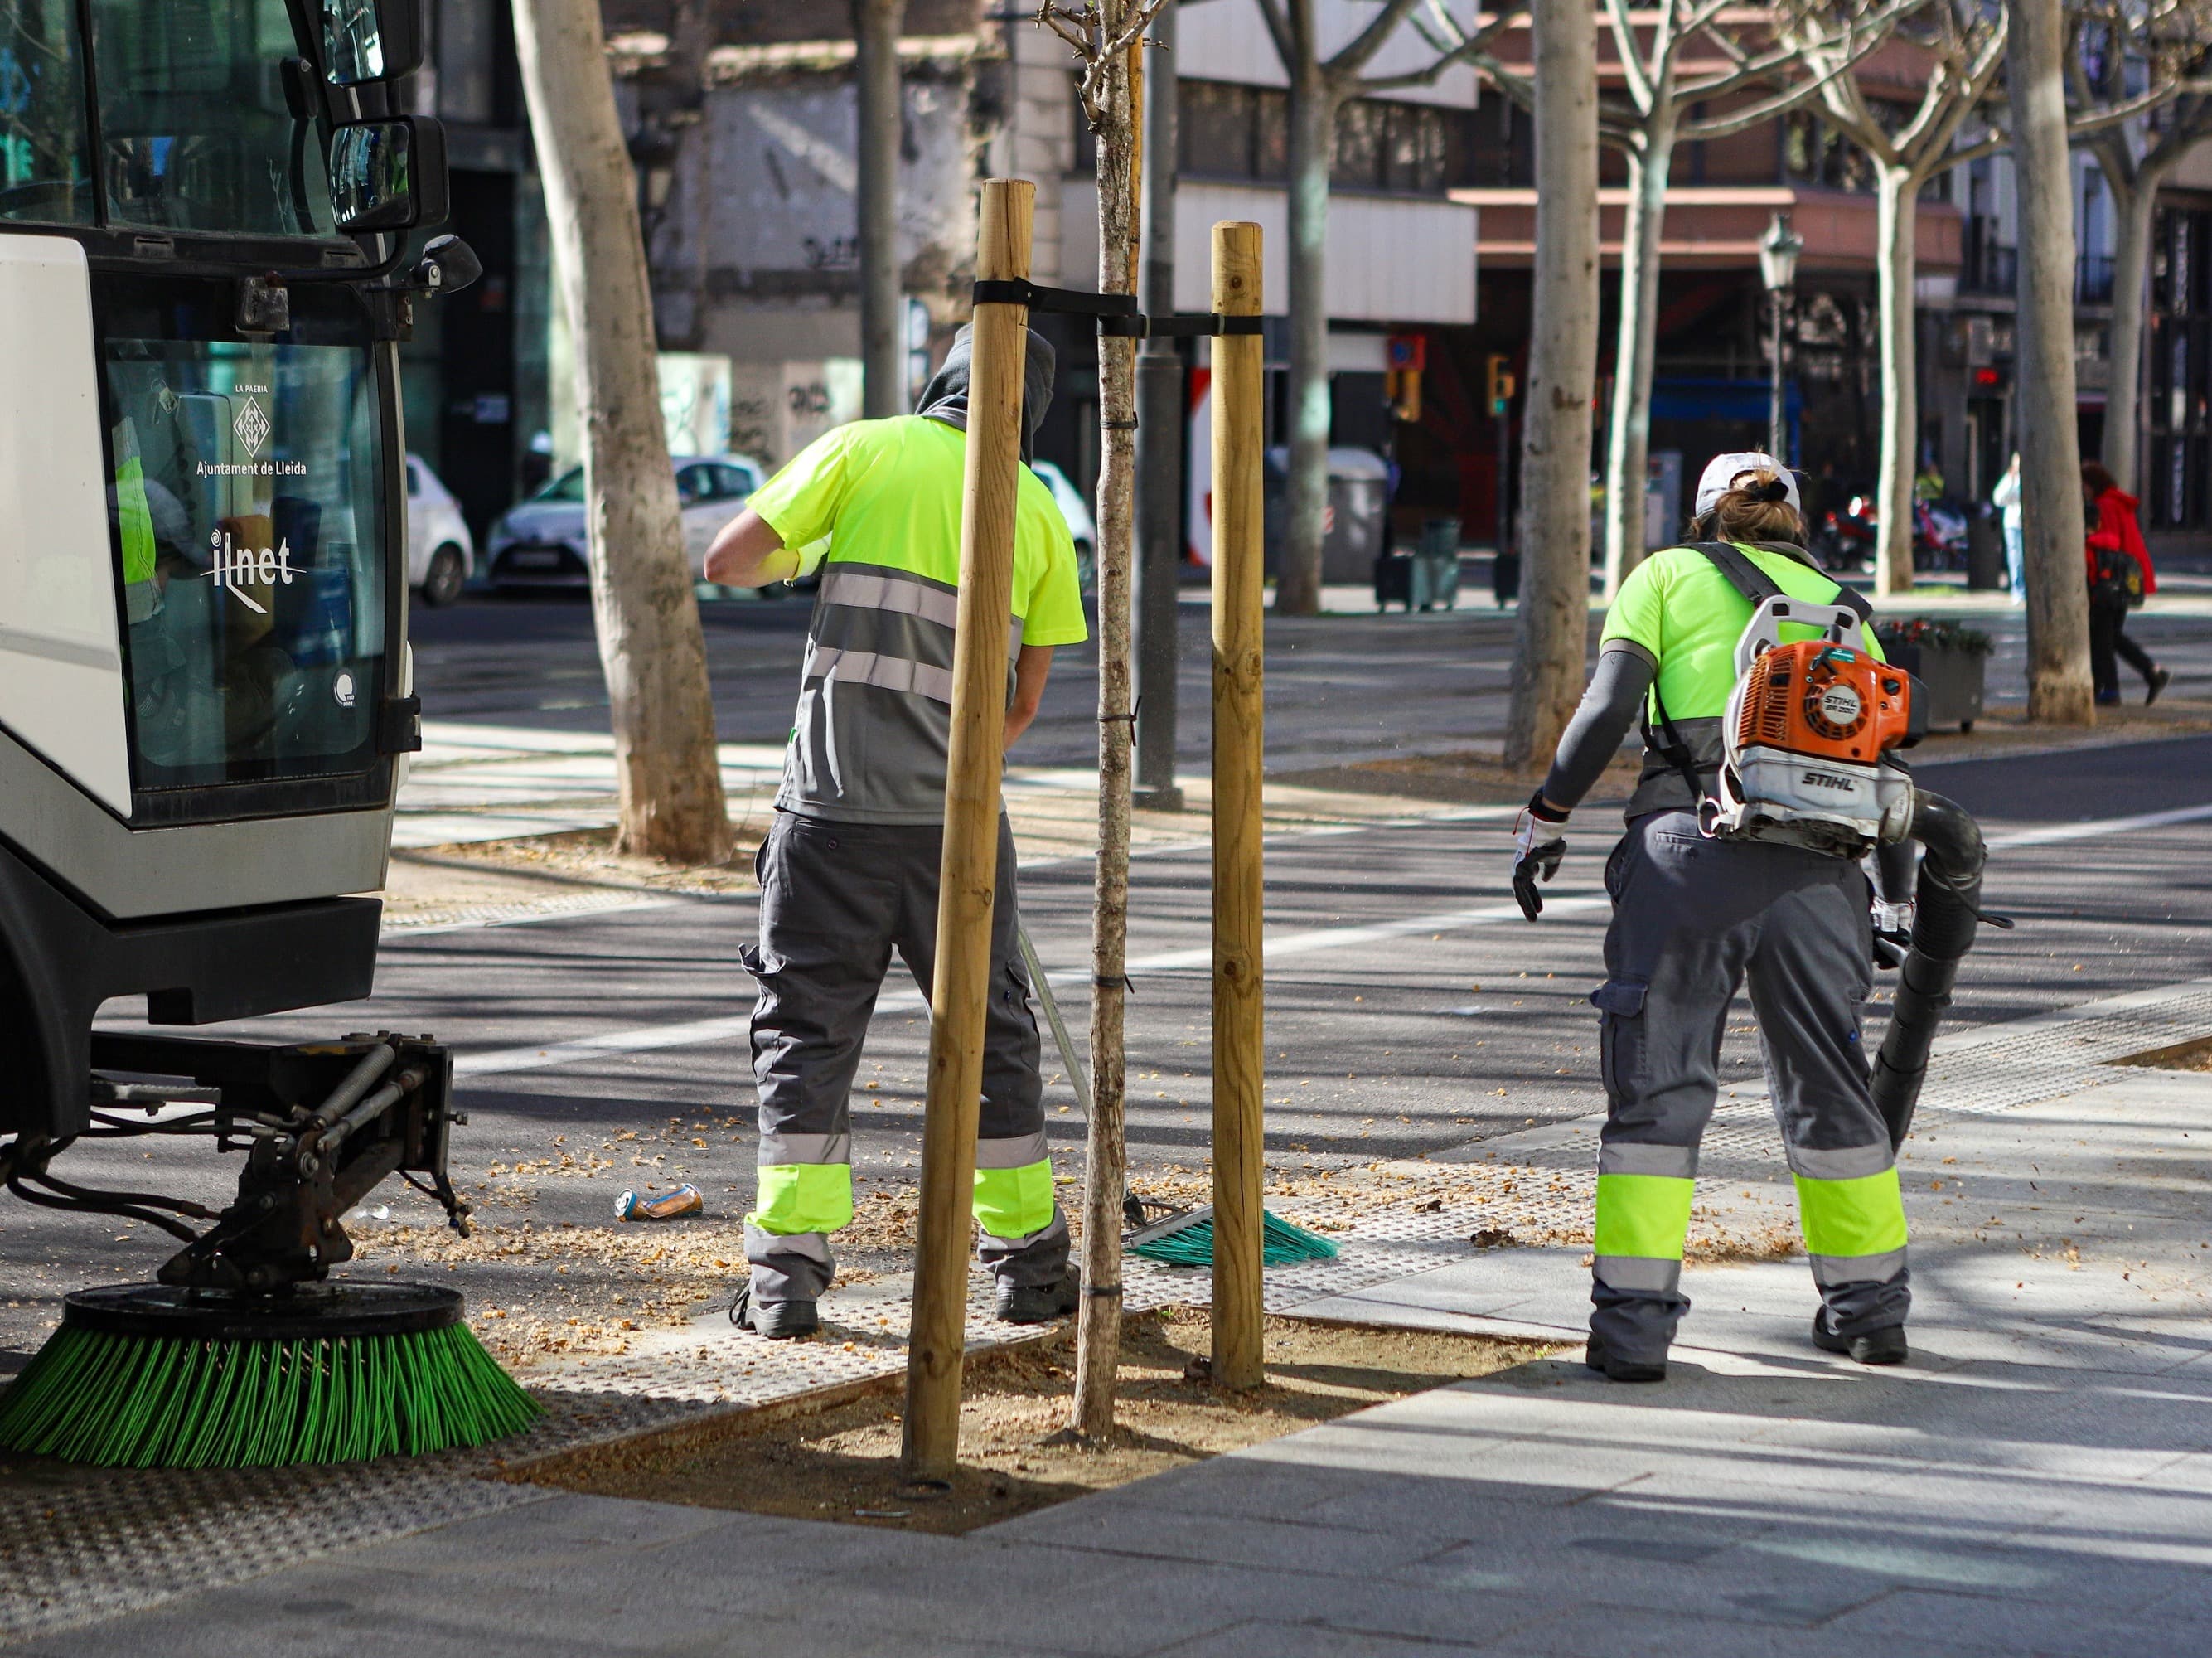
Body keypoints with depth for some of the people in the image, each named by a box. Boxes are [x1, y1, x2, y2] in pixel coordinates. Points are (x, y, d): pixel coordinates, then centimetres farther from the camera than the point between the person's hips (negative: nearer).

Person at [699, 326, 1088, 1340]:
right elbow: (1025, 700, 12)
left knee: (808, 1031, 5)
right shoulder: (1038, 510, 8)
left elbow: (726, 562, -1)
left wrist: (792, 559, 20)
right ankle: (1030, 1264, 19)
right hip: (957, 814, 2)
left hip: (835, 807, -2)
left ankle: (786, 1272, 0)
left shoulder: (864, 450, 0)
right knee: (989, 1033, 14)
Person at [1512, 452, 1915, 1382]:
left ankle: (1633, 1322, -2)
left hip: (1690, 849, -3)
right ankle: (1869, 1307, 25)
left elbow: (1607, 707, -1)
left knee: (1656, 1085, 2)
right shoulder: (1842, 608, 23)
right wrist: (1895, 901, 26)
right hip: (1816, 870, 3)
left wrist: (1544, 819, 6)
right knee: (1828, 1084, 17)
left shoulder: (1668, 575, 13)